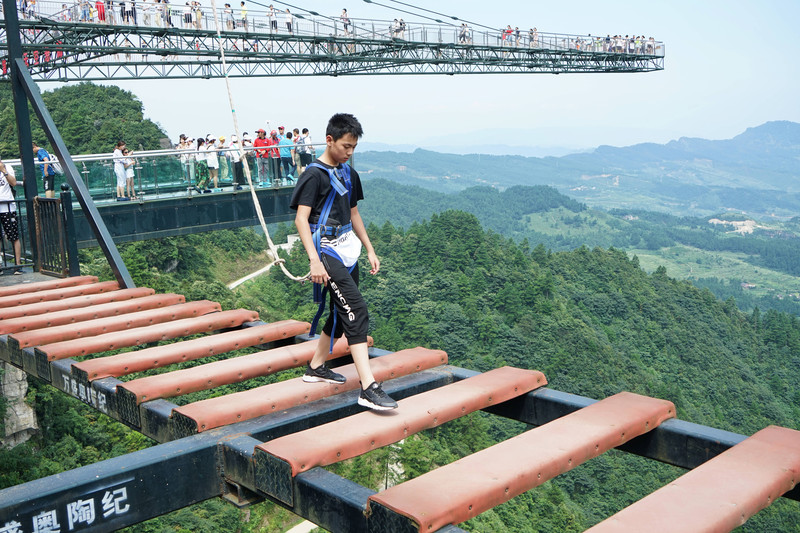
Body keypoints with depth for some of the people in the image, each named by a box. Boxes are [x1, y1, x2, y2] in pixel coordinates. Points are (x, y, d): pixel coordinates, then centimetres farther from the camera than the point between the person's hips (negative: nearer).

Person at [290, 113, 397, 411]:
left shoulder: (348, 173, 13)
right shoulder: (315, 175, -11)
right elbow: (301, 219, -17)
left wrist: (370, 250, 19)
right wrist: (314, 260, -26)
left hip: (348, 250, 9)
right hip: (327, 251, -9)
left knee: (342, 313, 14)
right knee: (356, 312, -16)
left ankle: (316, 367, 32)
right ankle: (368, 388, -18)